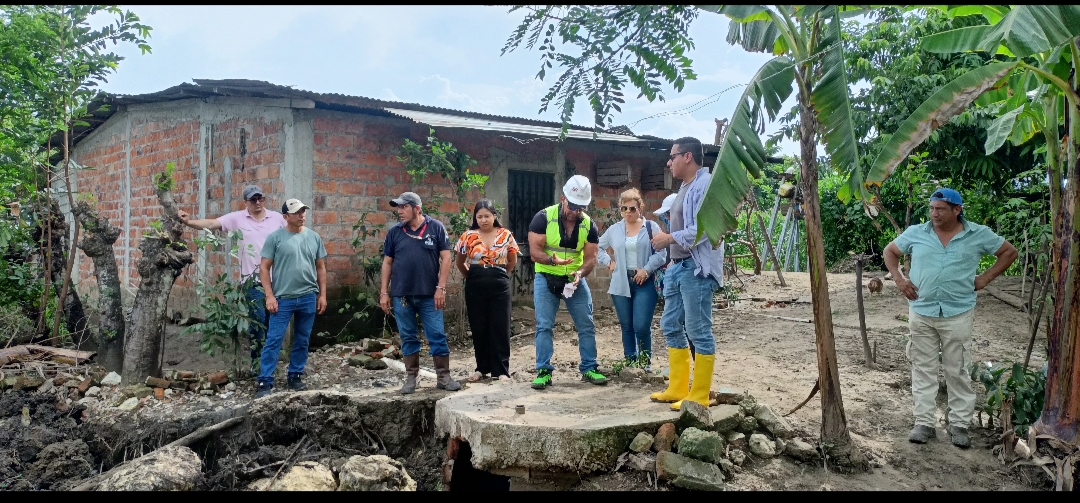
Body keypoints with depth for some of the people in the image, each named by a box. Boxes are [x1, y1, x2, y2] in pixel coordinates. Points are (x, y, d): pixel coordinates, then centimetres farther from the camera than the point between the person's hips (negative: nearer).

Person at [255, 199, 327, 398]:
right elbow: (264, 268, -4)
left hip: (308, 298, 4)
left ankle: (295, 376, 24)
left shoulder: (314, 237, 6)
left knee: (302, 341, 11)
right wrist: (270, 296, -10)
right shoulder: (275, 237, -5)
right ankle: (265, 381, 3)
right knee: (273, 340, -3)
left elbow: (320, 268, 11)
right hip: (283, 298, -3)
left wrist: (322, 294, 7)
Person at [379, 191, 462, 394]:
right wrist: (384, 292, 4)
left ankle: (443, 377, 11)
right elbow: (387, 262, 9)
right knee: (408, 337, 9)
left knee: (437, 336, 1)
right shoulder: (394, 232, 4)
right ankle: (411, 378, 19)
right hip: (401, 294, 2)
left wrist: (440, 288, -9)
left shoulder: (436, 227, -2)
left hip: (429, 294, -2)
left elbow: (445, 258, -3)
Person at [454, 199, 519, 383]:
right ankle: (482, 368, 19)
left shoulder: (506, 235, -1)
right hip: (475, 288, 1)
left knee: (500, 327, 0)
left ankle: (501, 370, 6)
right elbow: (460, 263, 11)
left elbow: (512, 261, 13)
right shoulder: (468, 236, -2)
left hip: (499, 286, -1)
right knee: (478, 328, 7)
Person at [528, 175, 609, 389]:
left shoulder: (589, 225, -5)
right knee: (544, 326, -5)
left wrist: (580, 273, -28)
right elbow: (534, 251, -17)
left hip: (575, 280, 3)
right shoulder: (544, 217, -15)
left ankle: (589, 369, 15)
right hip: (546, 278, -3)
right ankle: (544, 371, 1)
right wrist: (553, 260, -37)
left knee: (587, 326, 4)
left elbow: (591, 257, -7)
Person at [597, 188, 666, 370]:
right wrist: (608, 262, 9)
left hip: (645, 283, -3)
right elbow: (598, 247, 23)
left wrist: (647, 269, -15)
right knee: (627, 326, 9)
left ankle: (646, 362, 10)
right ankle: (630, 362, 19)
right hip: (621, 284, 4)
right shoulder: (614, 230, 11)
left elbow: (661, 252, -6)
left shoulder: (651, 227, 1)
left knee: (642, 326, -10)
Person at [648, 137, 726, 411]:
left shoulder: (706, 185, -13)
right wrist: (674, 260, 17)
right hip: (679, 267, 11)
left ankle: (699, 396, 3)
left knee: (699, 331, -4)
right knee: (671, 326, 13)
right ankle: (677, 388, 22)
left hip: (697, 269, -11)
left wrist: (670, 238, -15)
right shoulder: (686, 187, 18)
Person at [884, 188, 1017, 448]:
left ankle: (959, 424, 16)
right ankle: (924, 423, 13)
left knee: (958, 372, 5)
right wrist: (899, 279, 2)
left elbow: (1009, 252, 10)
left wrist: (985, 278, 1)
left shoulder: (978, 235, -1)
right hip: (921, 313, 1)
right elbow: (890, 251, 15)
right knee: (923, 370, 6)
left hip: (958, 314, -1)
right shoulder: (915, 233, 2)